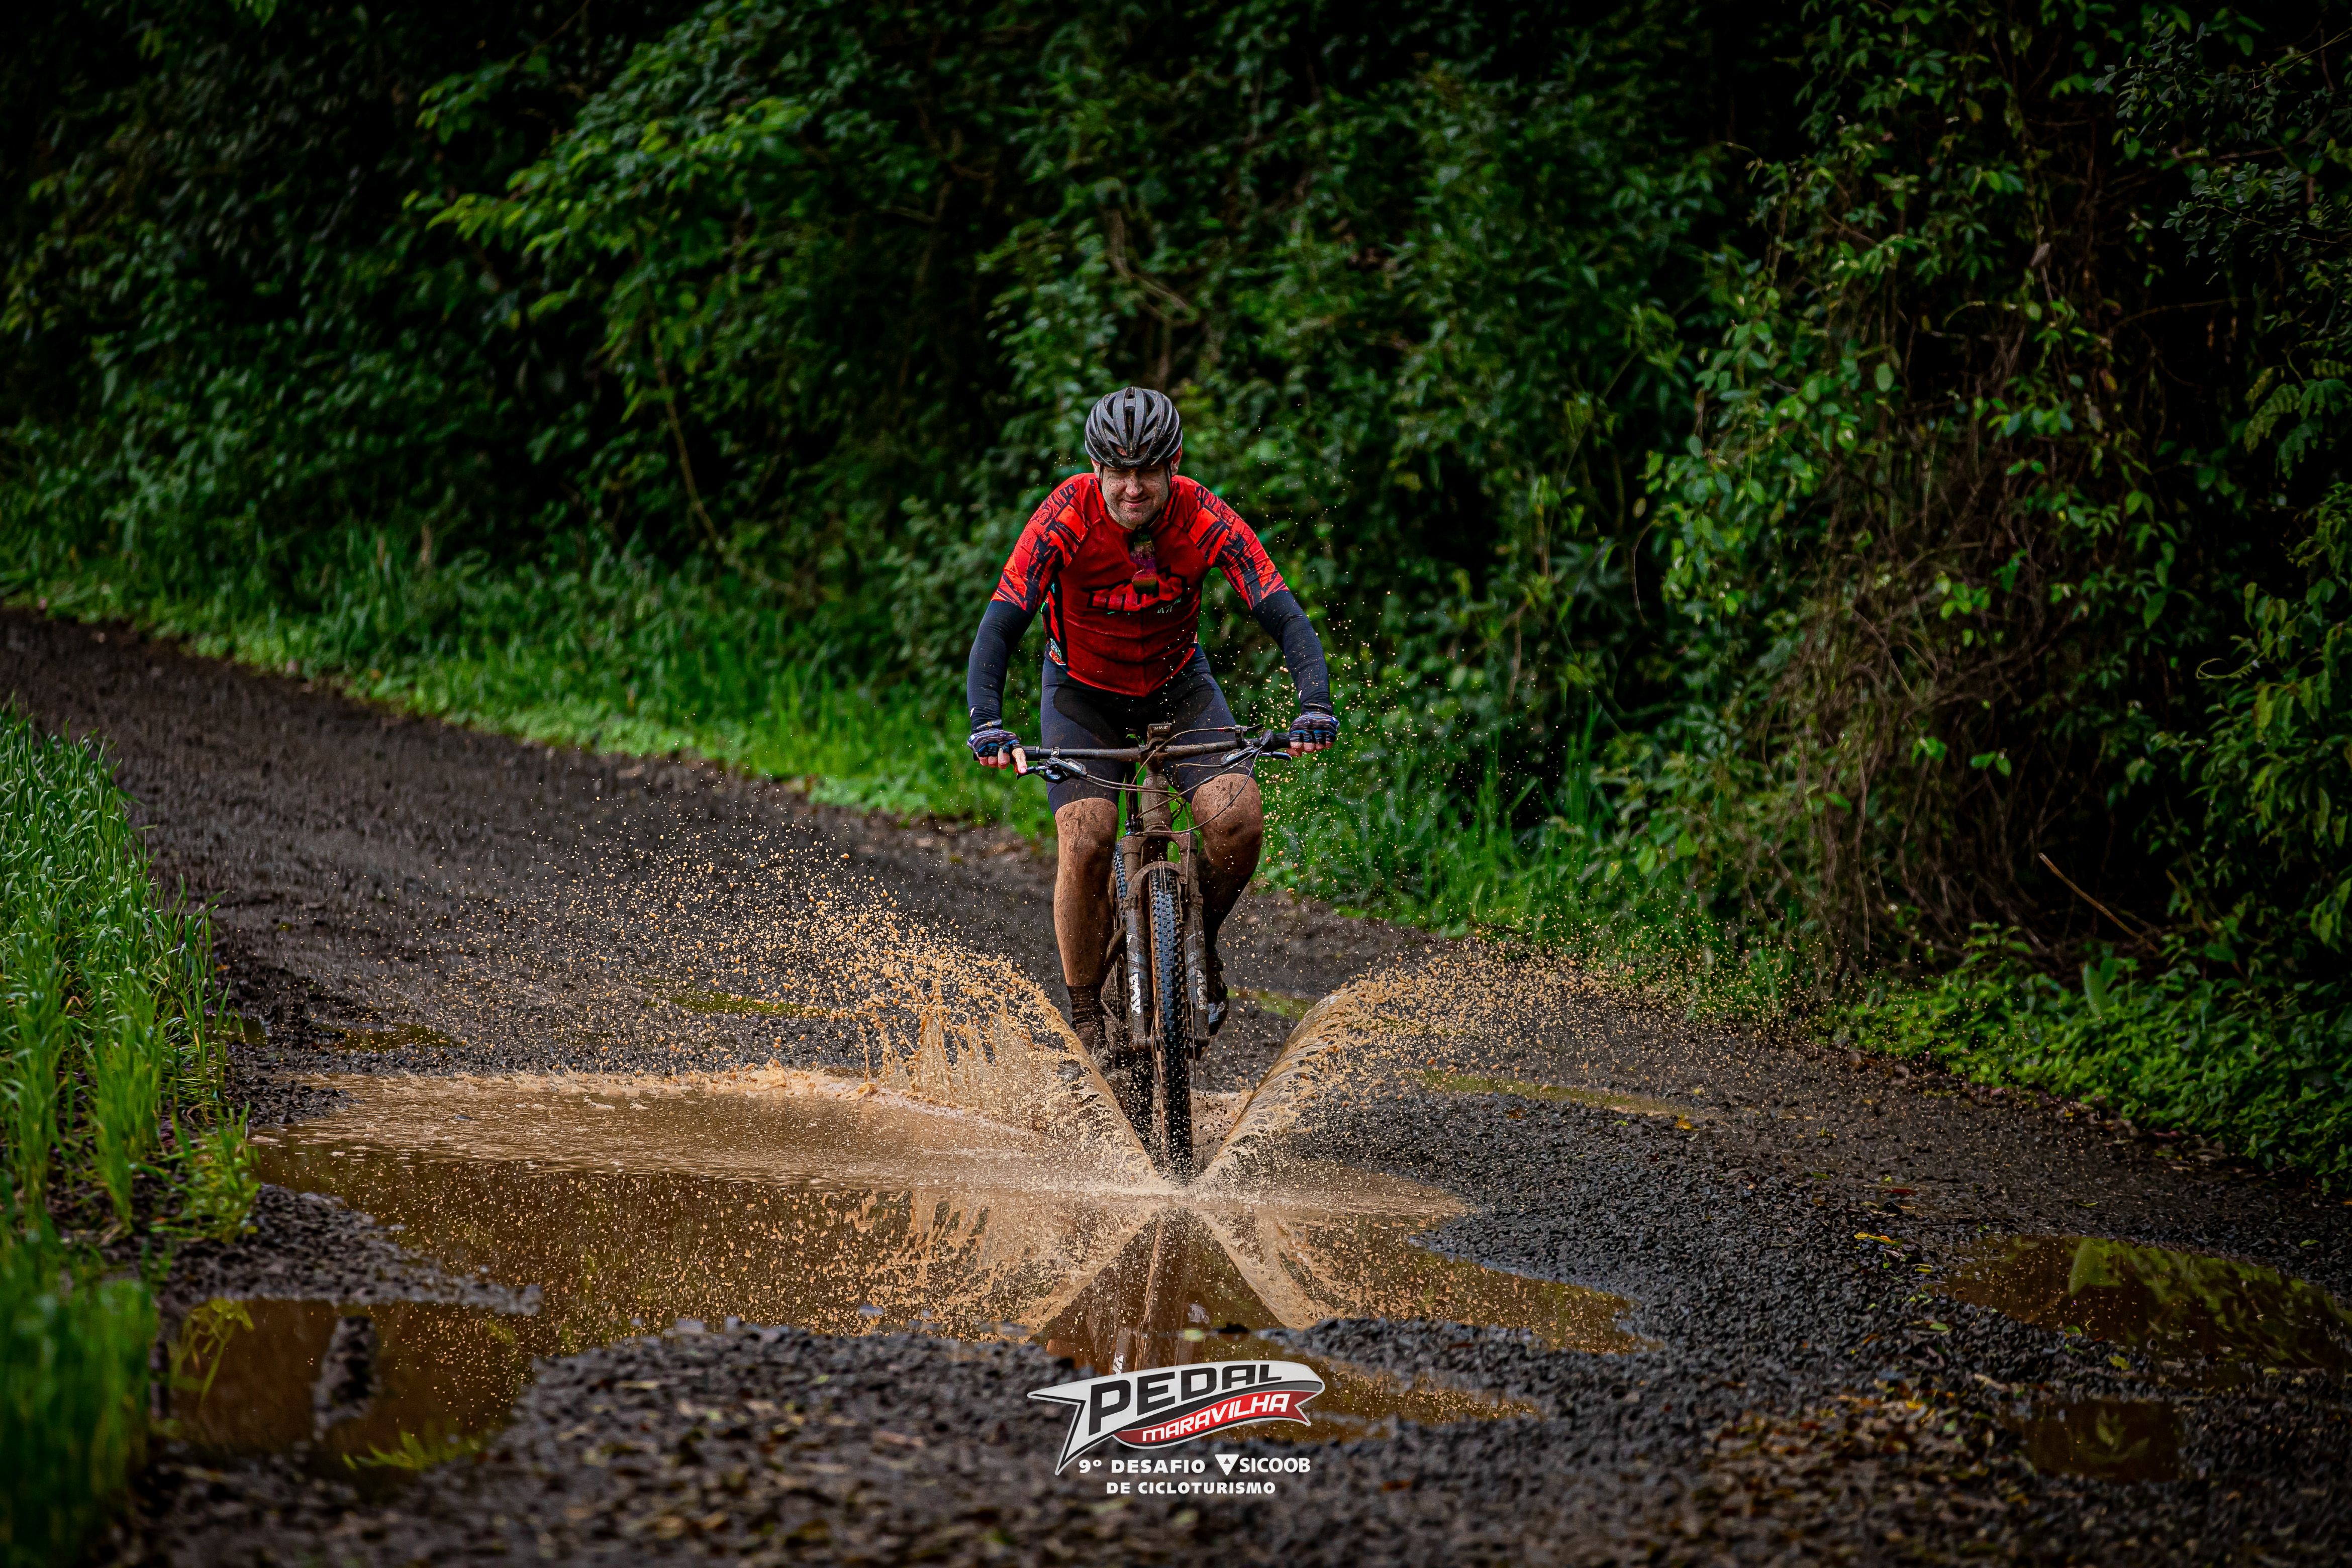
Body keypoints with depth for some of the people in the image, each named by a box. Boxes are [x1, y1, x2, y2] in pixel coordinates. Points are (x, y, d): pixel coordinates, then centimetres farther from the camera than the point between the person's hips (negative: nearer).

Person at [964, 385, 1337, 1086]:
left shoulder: (1206, 520, -25)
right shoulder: (1067, 518, -28)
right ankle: (1086, 1020, -3)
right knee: (1086, 843, -21)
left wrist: (1316, 706, -46)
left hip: (1178, 685, 1)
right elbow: (1000, 626, -31)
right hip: (1084, 692, -1)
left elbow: (1284, 615, -29)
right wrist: (987, 724, -46)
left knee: (1238, 819, -22)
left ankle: (1200, 941, 8)